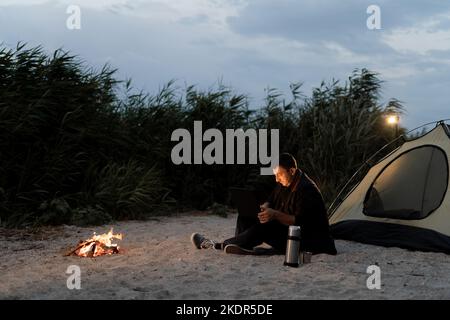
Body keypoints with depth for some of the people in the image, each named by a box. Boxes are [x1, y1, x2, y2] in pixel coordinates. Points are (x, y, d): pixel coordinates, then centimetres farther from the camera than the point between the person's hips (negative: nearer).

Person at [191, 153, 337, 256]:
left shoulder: (306, 190, -23)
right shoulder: (284, 183, 5)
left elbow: (301, 222, -28)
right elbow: (271, 200, 13)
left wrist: (276, 215, -35)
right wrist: (265, 208, -10)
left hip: (306, 242, -10)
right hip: (285, 229, 10)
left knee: (263, 227, -31)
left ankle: (220, 245, -22)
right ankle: (242, 248, -19)